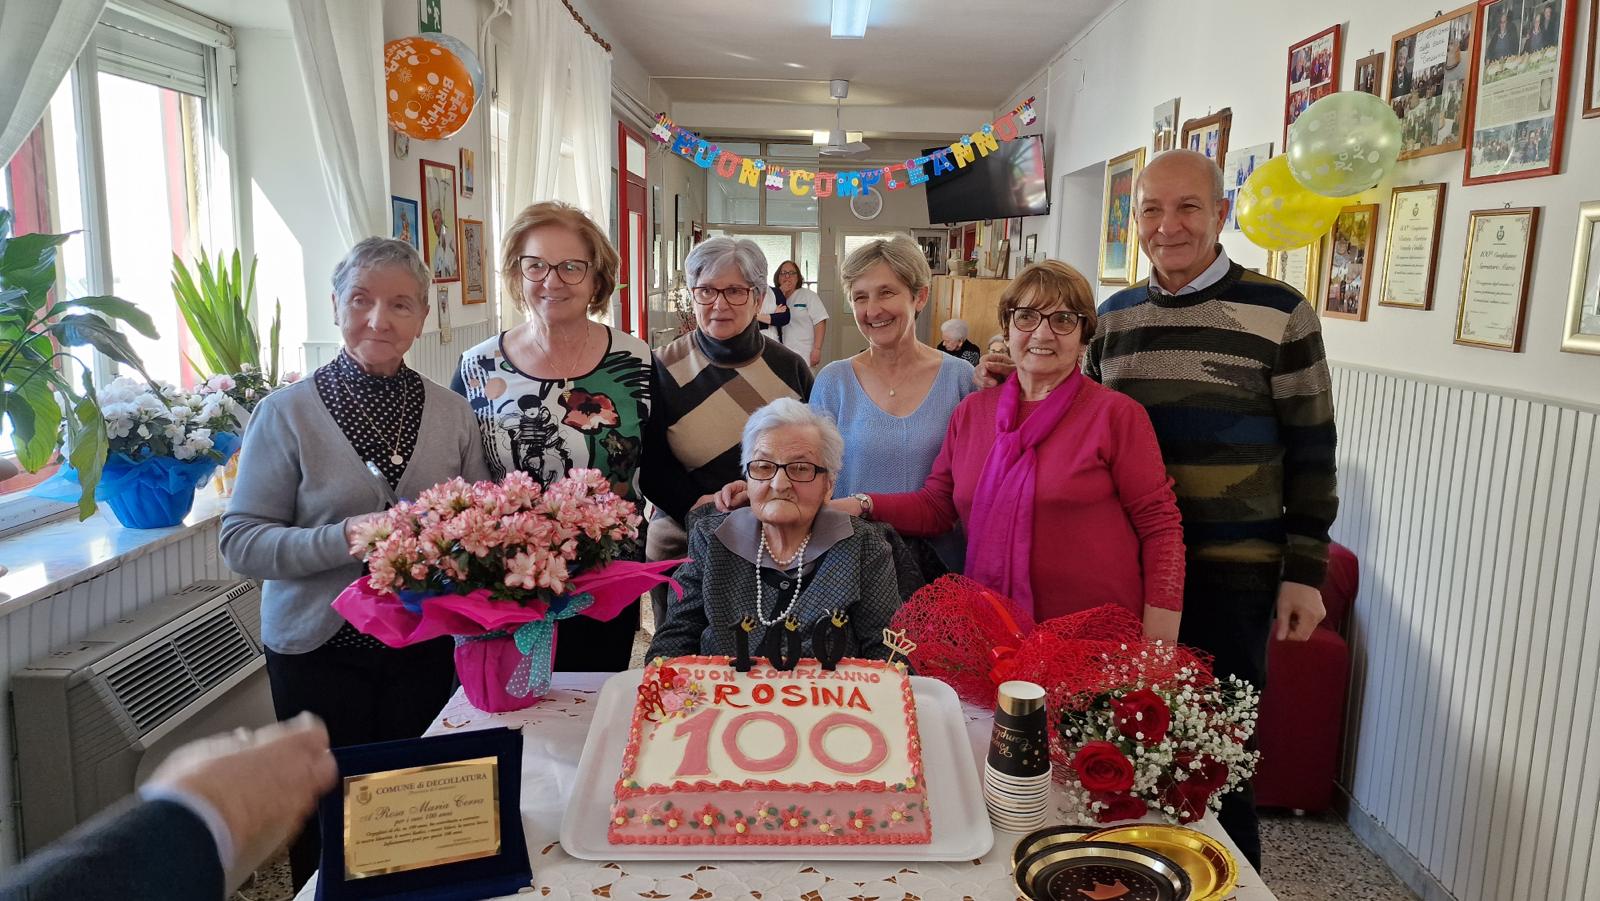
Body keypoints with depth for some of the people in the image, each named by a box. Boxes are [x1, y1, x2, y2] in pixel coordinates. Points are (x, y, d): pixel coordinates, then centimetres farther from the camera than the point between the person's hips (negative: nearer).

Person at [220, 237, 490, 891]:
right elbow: (241, 541, -8)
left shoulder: (452, 414, 2)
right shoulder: (287, 413, -6)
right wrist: (343, 540, -23)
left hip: (426, 652, 2)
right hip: (320, 655, -2)